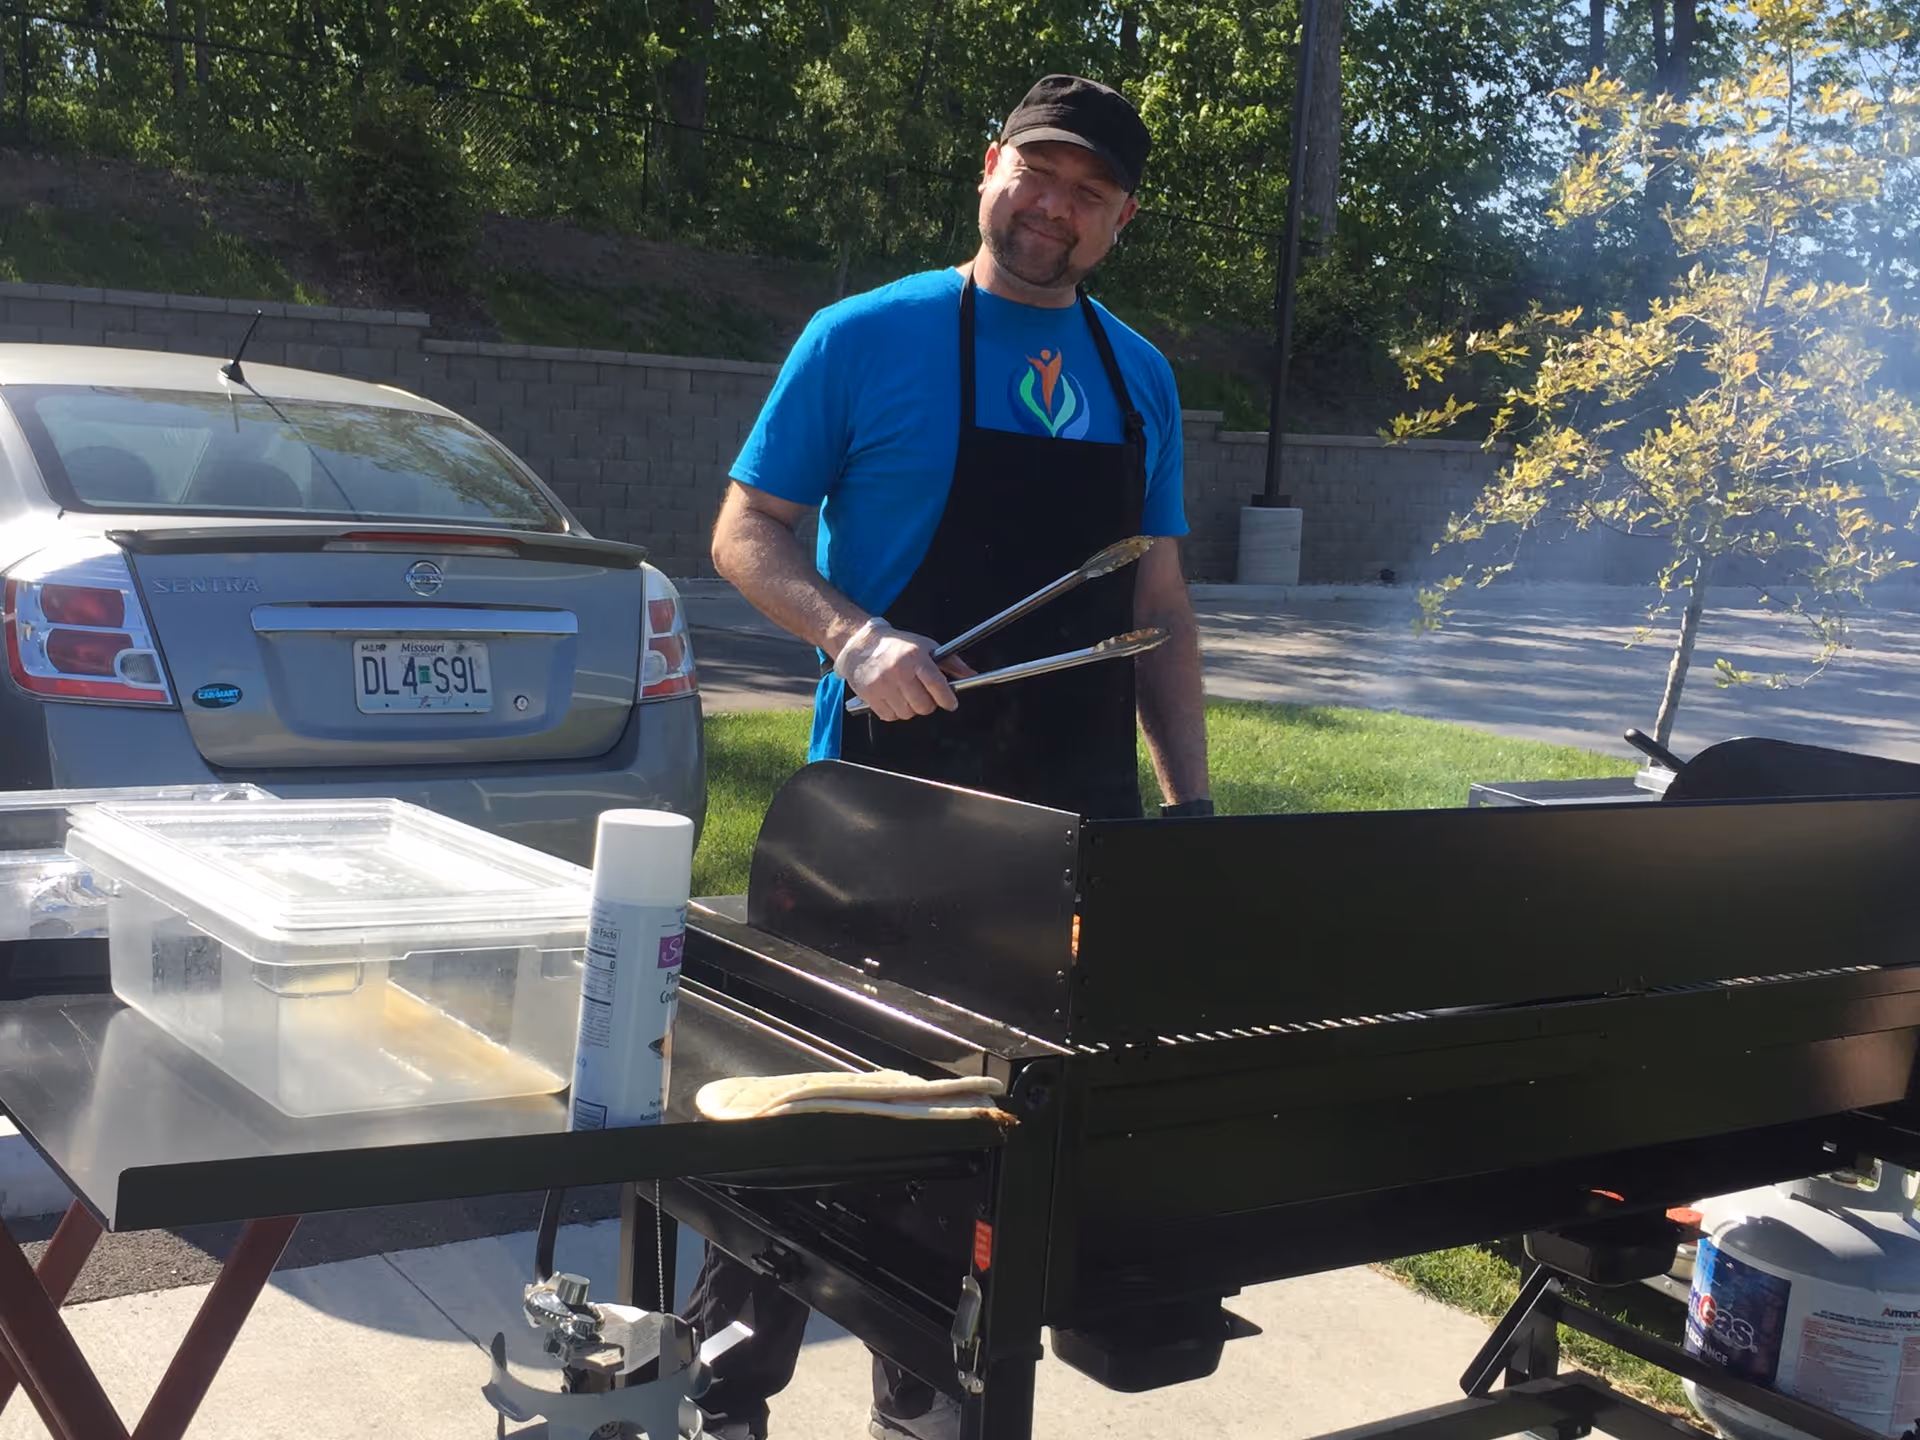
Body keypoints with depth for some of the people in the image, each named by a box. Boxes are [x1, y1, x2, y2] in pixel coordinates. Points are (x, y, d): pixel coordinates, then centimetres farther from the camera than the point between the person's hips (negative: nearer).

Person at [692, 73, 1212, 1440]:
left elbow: (1159, 602, 13)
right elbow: (748, 533, -2)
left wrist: (1191, 796, 7)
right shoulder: (867, 337, -3)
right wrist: (856, 635, -21)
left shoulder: (1140, 379, 11)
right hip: (891, 785, -4)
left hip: (1075, 813, 5)